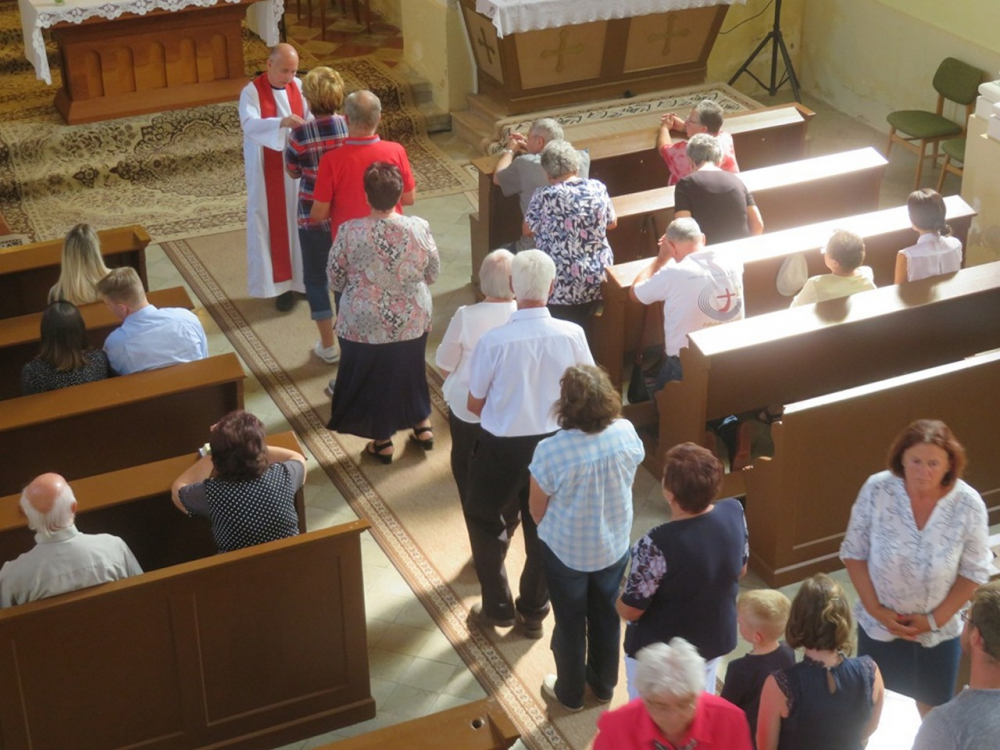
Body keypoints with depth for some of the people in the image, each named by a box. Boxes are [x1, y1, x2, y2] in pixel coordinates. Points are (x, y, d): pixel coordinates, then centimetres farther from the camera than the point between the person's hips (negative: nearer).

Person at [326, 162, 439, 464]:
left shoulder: (349, 232, -21)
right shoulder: (419, 228, -16)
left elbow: (335, 280, -7)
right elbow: (433, 274, -1)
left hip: (365, 325, -2)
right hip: (412, 322, 2)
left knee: (372, 378, 19)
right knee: (410, 371, 26)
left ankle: (383, 442, 33)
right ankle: (422, 426, 43)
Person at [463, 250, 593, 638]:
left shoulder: (494, 340, -23)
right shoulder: (572, 335, -17)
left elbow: (475, 405, -10)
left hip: (502, 447, -3)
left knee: (486, 523, 22)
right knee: (544, 528, 21)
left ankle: (497, 606, 30)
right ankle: (534, 612, 34)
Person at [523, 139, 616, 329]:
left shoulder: (544, 197, -16)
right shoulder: (598, 188, -3)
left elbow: (528, 229, 1)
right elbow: (612, 223, 14)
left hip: (561, 286, -5)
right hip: (598, 279, 5)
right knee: (582, 329, 29)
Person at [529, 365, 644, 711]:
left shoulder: (551, 451, -31)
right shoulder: (626, 433, -20)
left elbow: (537, 509, -15)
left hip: (566, 551, -3)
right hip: (614, 546, 4)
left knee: (570, 623, 20)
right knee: (607, 616, 26)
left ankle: (570, 692, 41)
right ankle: (604, 683, 47)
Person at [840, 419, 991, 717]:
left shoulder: (968, 504, -20)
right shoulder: (877, 490, -20)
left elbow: (974, 572, -9)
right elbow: (854, 553, -9)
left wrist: (935, 619, -12)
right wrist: (875, 609, -13)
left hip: (939, 632, 0)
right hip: (878, 624, 0)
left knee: (932, 710, 18)